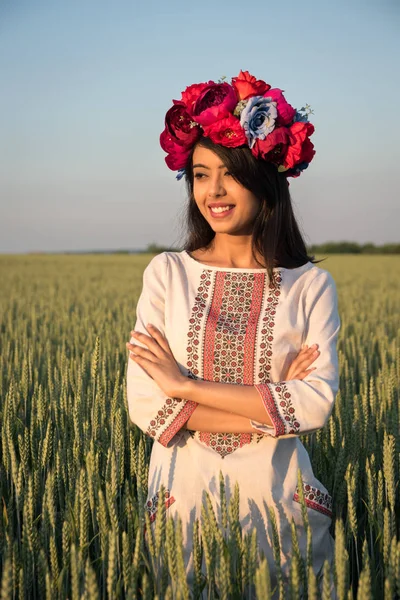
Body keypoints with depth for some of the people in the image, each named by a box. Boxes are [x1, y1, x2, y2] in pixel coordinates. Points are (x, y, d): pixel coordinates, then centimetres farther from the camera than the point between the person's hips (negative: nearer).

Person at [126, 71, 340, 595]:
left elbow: (319, 403, -15)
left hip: (279, 499, -1)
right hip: (183, 495, 1)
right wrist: (273, 405, -13)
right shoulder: (166, 273, -1)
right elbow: (145, 405, -9)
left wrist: (186, 385, -15)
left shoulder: (312, 285, -3)